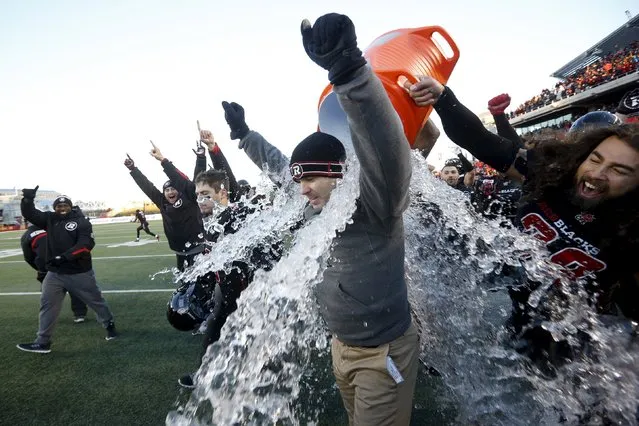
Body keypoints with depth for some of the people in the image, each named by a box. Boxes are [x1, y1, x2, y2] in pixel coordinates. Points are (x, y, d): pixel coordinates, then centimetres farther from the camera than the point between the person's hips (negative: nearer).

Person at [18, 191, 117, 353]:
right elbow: (29, 213, 1)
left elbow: (86, 244, -19)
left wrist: (65, 256, -27)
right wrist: (28, 199, -18)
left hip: (80, 272, -4)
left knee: (96, 300, 10)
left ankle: (110, 325, 31)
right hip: (55, 273, 4)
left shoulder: (81, 221, -9)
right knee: (47, 305, 6)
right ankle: (43, 342, 17)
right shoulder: (50, 219, 7)